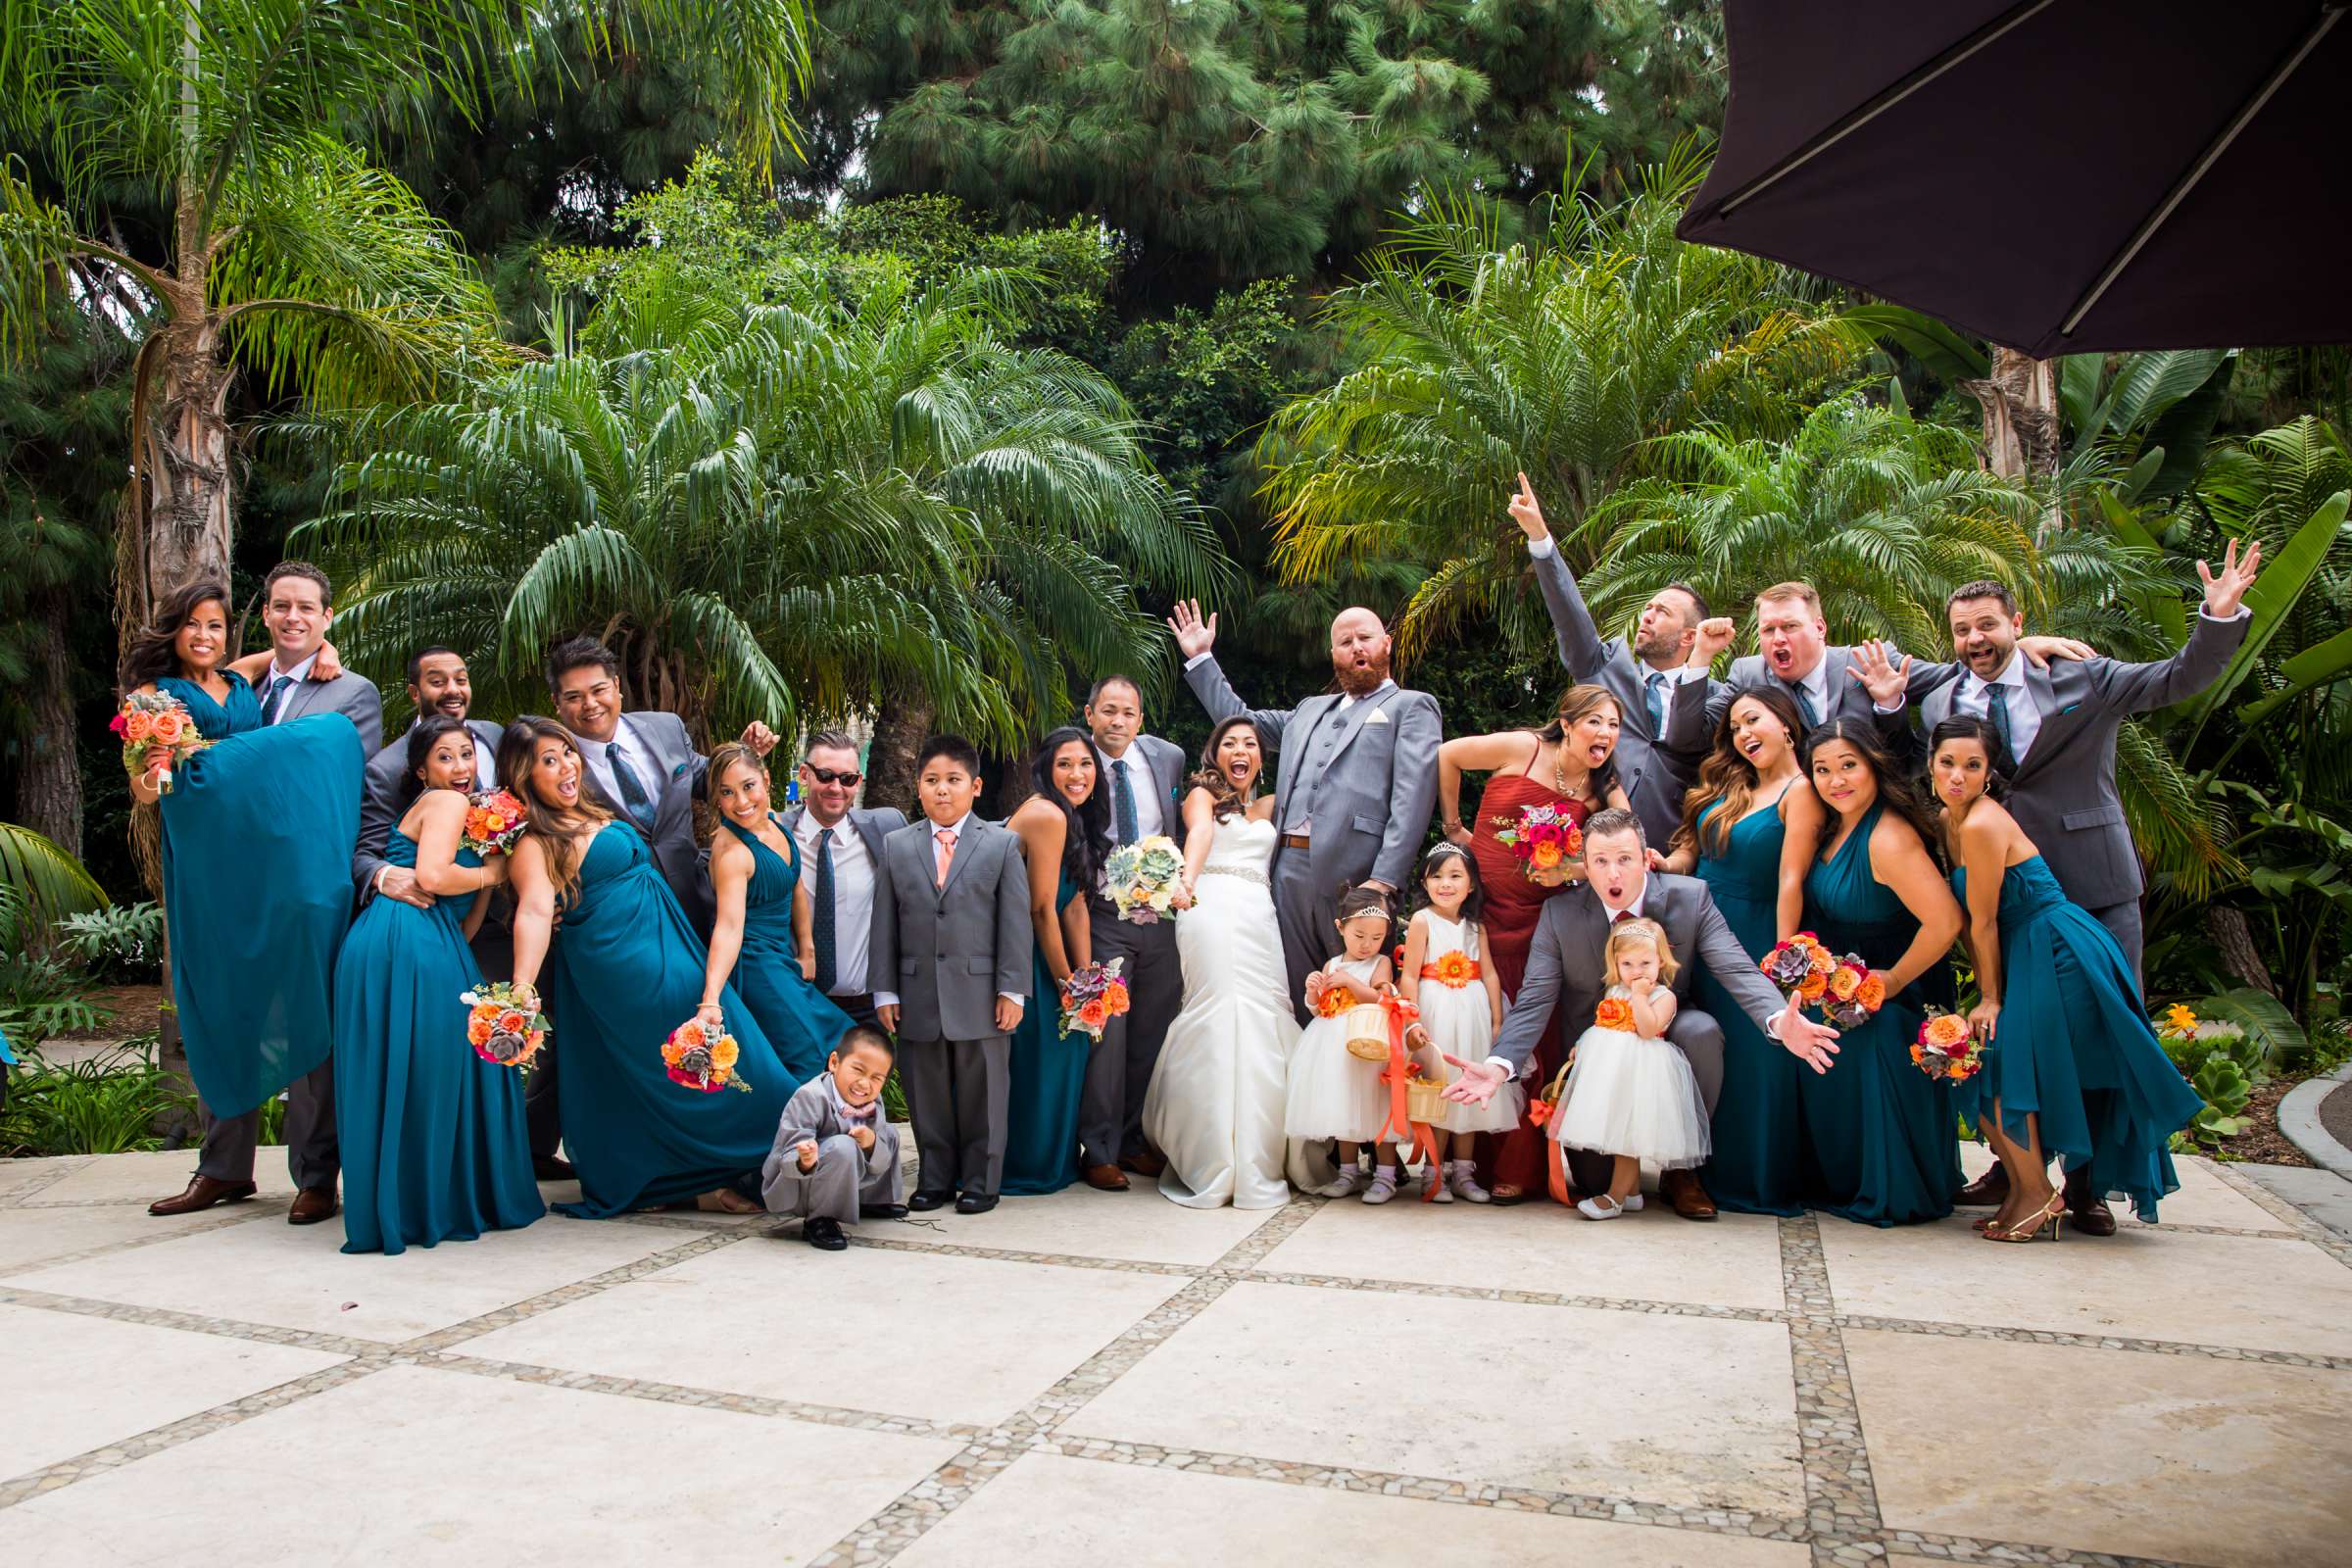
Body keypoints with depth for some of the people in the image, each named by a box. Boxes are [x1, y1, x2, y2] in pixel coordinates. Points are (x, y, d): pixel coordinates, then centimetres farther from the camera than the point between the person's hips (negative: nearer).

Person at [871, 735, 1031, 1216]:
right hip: (918, 993, 2)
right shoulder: (896, 846, 8)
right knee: (926, 1094, 10)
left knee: (981, 1093, 7)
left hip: (981, 995, -2)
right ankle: (935, 1179, 25)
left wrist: (1012, 989, -7)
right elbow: (885, 925, 7)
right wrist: (885, 991, 2)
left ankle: (981, 1181, 21)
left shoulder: (1002, 844, 2)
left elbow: (1015, 922, -1)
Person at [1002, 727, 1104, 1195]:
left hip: (1033, 948, 9)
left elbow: (1076, 907, 7)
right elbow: (1042, 908, -19)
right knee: (1035, 1058, 0)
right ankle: (1031, 1167, 16)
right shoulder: (1047, 815, -20)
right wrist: (1065, 980, -10)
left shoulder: (1077, 819, 10)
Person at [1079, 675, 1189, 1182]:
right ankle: (1099, 1150, 10)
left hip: (1161, 915, 3)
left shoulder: (1169, 759, 2)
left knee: (1150, 1036, 10)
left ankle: (1135, 1141, 24)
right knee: (1105, 1032, -5)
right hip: (1103, 918, -3)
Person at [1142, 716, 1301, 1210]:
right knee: (1215, 1026, -12)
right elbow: (1200, 834, -12)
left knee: (1259, 1032, -5)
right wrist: (1186, 880, -29)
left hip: (1260, 920, 5)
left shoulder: (1269, 805, 28)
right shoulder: (1203, 794, 11)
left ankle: (1254, 1165, -1)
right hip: (1212, 913, -4)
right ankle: (1209, 1167, -10)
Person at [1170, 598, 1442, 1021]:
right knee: (1298, 995, 8)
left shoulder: (1411, 707, 6)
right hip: (1290, 865, 6)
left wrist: (1384, 880, -17)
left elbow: (1412, 796, -6)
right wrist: (1200, 658, 30)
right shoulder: (1310, 709, 27)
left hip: (1353, 872, -6)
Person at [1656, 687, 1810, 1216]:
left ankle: (1757, 1181, 16)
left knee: (1756, 1059, 0)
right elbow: (1692, 850, 14)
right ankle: (1705, 1172, 23)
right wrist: (1665, 865, -7)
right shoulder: (1724, 785, 12)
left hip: (1754, 940, -6)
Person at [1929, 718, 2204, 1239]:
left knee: (1997, 1062, -8)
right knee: (1977, 1064, 9)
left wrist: (1991, 1000, -6)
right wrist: (1987, 993, 7)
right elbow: (1969, 919, 10)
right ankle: (2020, 1185, 22)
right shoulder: (1948, 820, 8)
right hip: (2027, 957, 9)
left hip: (2058, 955, -9)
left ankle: (2038, 1194, 7)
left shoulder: (1981, 825, -21)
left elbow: (1983, 923, -14)